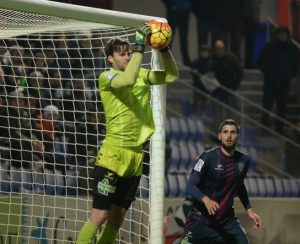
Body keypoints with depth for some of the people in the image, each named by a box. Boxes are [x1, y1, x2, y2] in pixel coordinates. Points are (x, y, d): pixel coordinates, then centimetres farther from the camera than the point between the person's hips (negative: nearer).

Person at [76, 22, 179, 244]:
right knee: (100, 215, -11)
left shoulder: (142, 74, 11)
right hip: (113, 154, -6)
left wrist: (164, 48, -10)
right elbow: (128, 79, -27)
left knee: (117, 218, 9)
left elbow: (171, 76, 2)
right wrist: (139, 45, -24)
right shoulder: (107, 77, -6)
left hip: (136, 155, 6)